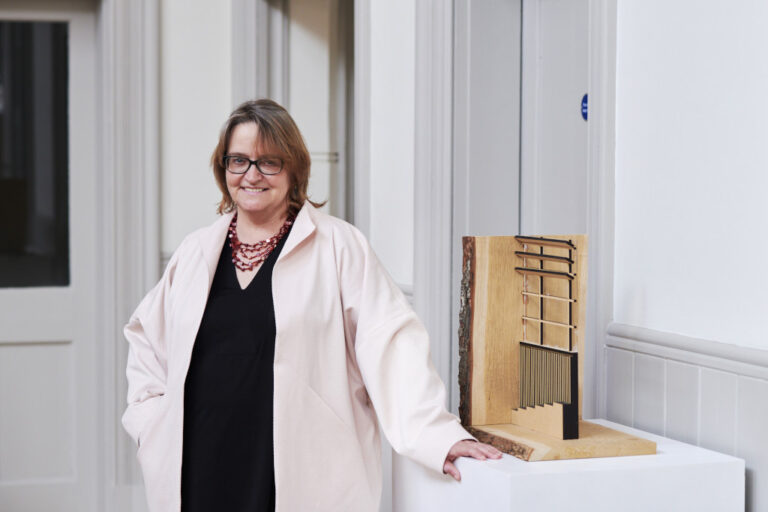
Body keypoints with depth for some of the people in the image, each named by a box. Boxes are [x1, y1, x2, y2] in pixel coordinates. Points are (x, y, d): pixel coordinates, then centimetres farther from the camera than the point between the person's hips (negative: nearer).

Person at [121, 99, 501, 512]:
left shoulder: (337, 246, 0)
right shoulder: (195, 252, 14)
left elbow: (390, 343, -9)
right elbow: (144, 334, 28)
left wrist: (438, 435, -18)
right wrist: (150, 415, 14)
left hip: (302, 478, -4)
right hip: (201, 474, 4)